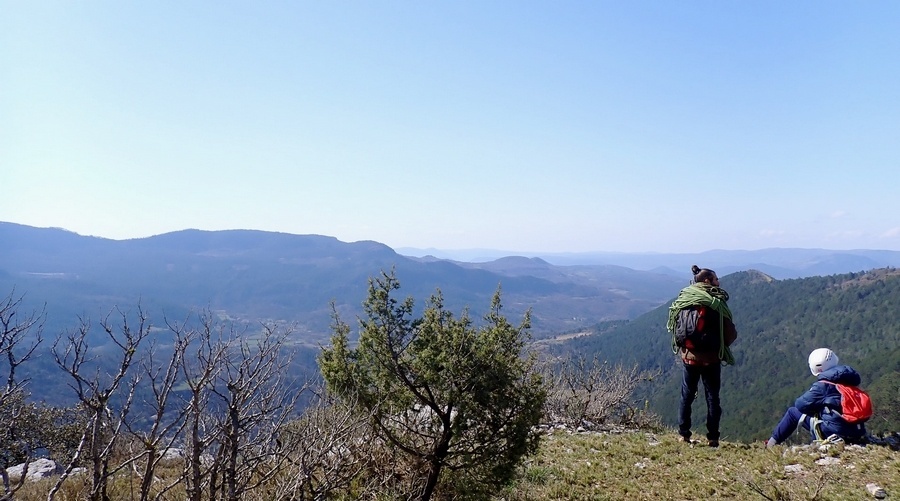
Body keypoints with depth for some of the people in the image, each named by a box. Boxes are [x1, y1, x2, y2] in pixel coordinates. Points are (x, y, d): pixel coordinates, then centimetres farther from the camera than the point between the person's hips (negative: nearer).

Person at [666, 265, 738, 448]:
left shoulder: (683, 299, -1)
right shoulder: (717, 303, -11)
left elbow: (673, 326, 4)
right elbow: (731, 333, -10)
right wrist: (721, 346, 9)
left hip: (688, 356, 3)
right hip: (711, 358, -3)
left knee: (687, 396, 12)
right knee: (712, 398, 8)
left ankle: (683, 435, 15)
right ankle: (712, 438, 10)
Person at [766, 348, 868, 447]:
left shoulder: (822, 385, -12)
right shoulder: (849, 380, 8)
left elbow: (801, 405, -4)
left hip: (834, 434, -7)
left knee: (793, 412, 8)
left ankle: (771, 444, 13)